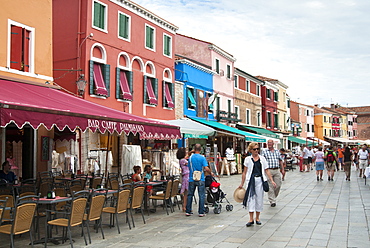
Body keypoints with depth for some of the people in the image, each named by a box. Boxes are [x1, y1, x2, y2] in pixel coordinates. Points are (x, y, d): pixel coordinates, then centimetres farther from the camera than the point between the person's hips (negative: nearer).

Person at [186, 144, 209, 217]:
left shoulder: (190, 157, 3)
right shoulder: (202, 158, -7)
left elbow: (188, 167, 9)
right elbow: (206, 168, -14)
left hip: (191, 179, 3)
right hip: (200, 179, -3)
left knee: (190, 195, 11)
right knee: (201, 196, 4)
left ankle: (188, 211, 14)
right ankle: (201, 212, 4)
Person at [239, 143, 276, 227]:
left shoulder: (262, 159, 7)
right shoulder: (248, 159, 4)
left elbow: (267, 170, 7)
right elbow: (244, 172, 5)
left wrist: (272, 180, -1)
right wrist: (242, 183, 4)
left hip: (260, 180, 2)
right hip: (251, 180, -1)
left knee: (259, 199, 6)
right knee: (251, 198, -4)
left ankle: (257, 218, 19)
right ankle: (251, 219, 0)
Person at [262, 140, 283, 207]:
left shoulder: (277, 151, 14)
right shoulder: (264, 151, 4)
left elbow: (280, 160, 17)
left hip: (277, 170, 3)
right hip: (268, 170, -3)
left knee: (278, 185, 2)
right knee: (270, 186, -3)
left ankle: (273, 196, 26)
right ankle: (272, 201, 2)